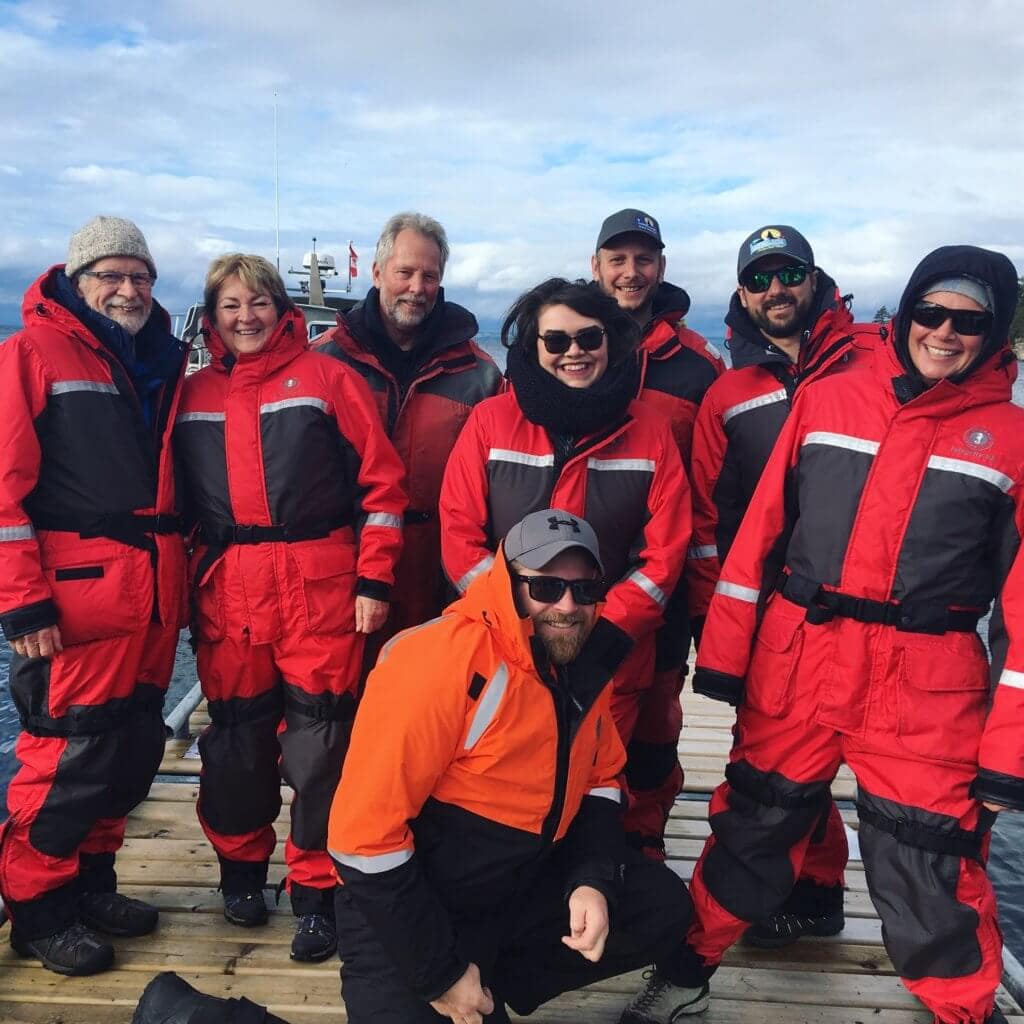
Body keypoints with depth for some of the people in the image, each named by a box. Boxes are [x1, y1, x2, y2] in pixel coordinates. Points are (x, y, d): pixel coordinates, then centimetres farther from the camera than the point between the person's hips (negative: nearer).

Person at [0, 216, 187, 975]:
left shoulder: (161, 363, 16)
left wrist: (183, 572, 13)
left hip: (154, 593, 6)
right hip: (80, 594, -6)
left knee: (135, 750, 13)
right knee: (70, 753, -1)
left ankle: (90, 882, 31)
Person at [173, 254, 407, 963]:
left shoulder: (327, 378, 3)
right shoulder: (193, 394, 14)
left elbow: (381, 481, 0)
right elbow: (176, 498, 18)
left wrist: (375, 579, -5)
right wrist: (179, 587, 12)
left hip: (321, 586, -3)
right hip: (227, 592, 3)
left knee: (320, 739, -1)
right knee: (237, 734, 10)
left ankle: (316, 893, 13)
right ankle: (242, 868, 31)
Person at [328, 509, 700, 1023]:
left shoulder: (585, 663, -4)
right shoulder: (444, 661, -27)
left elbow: (598, 780, 11)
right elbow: (365, 832, -26)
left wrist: (593, 880, -8)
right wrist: (440, 973, -20)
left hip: (525, 883, 7)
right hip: (402, 905, -6)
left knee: (662, 907, 0)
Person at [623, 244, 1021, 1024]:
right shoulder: (826, 398, 4)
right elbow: (761, 525, 4)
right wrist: (724, 650, 2)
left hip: (927, 684, -1)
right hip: (796, 661, 2)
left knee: (931, 863, 8)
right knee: (756, 821, 15)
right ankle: (692, 958, 37)